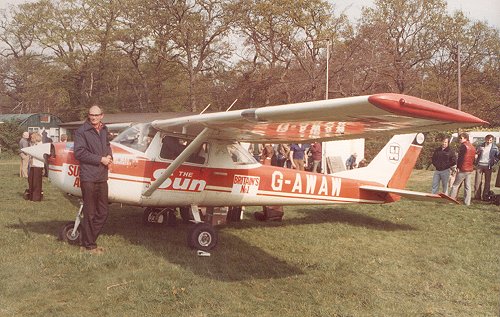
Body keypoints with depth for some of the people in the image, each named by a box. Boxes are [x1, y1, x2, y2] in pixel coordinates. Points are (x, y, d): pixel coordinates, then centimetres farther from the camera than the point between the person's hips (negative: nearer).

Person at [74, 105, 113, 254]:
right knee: (90, 213, 0)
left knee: (102, 212, 11)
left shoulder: (104, 130, 15)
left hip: (102, 177, 7)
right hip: (88, 177, -7)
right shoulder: (82, 131, -6)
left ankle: (89, 240, 24)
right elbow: (79, 153, -14)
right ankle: (89, 244, 11)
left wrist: (109, 156, 7)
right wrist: (101, 159, -13)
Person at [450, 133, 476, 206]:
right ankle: (467, 202, 7)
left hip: (463, 169, -8)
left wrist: (458, 167, -13)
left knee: (455, 185, -3)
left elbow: (460, 157, -16)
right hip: (470, 169, 8)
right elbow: (473, 158, 18)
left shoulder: (463, 146, -10)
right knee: (467, 186, 8)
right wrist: (472, 166, 20)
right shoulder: (472, 147, 15)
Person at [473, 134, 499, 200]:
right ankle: (477, 196, 5)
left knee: (487, 181, 2)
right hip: (480, 165, 0)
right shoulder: (481, 146, 6)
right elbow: (476, 154, 11)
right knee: (477, 181, -1)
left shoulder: (494, 147, 6)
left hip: (488, 166, 0)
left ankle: (485, 197, 9)